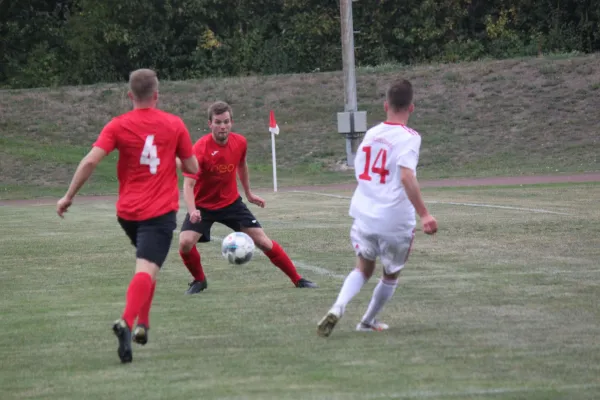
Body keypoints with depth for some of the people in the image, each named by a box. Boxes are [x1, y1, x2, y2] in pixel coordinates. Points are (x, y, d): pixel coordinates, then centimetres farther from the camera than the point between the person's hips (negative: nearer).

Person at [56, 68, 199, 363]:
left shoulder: (118, 126, -2)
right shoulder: (174, 124, 0)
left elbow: (90, 162, -11)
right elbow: (192, 168, 6)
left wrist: (69, 196, -3)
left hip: (128, 211, 3)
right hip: (161, 211, -3)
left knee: (147, 265, 27)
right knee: (146, 270, -15)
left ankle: (142, 324, 20)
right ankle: (127, 322, -40)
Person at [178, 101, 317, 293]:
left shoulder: (239, 142, -10)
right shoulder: (200, 149, -26)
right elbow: (188, 184, -32)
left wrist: (248, 193, 21)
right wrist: (192, 211, -48)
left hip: (231, 202, 3)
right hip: (203, 206, -3)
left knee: (264, 242, -2)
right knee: (185, 243, -24)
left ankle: (297, 279, 12)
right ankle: (199, 280, 5)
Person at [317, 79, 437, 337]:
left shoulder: (371, 133, 7)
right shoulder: (408, 137, -12)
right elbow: (407, 177, -25)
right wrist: (424, 214, -26)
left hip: (364, 216, 4)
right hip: (395, 220, -4)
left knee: (363, 269, 20)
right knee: (391, 275, 20)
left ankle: (337, 309, -5)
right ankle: (368, 322, 30)